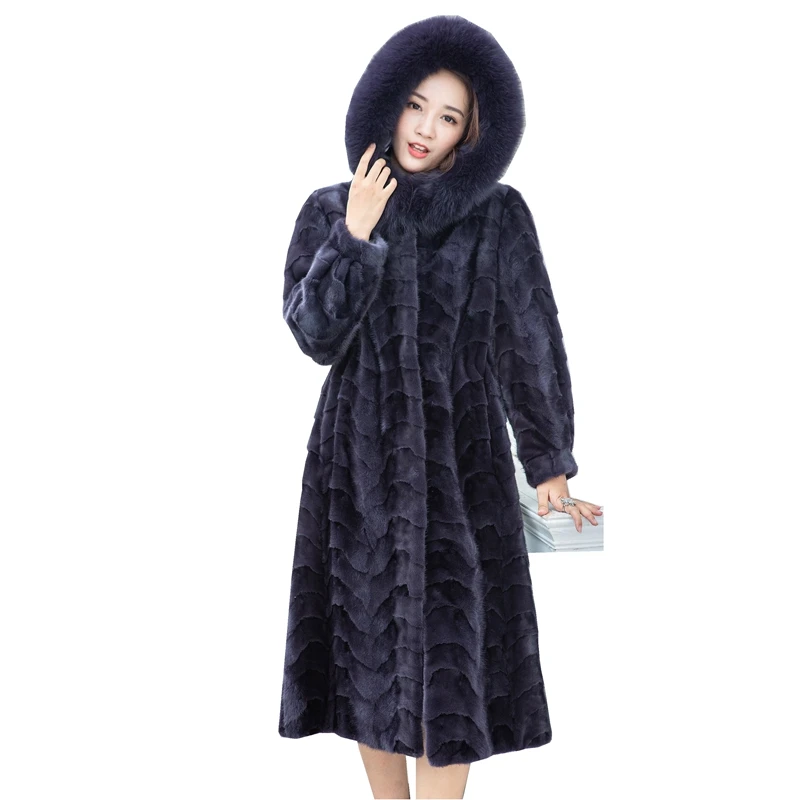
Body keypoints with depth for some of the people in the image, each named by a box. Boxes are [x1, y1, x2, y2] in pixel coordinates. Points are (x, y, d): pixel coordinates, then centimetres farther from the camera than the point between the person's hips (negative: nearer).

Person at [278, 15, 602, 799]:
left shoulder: (498, 216, -1)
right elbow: (314, 335, -6)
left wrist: (548, 463, -2)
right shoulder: (329, 212, 4)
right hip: (359, 463, 2)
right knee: (370, 649, 8)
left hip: (461, 459, -2)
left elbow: (530, 344, 0)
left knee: (450, 654, -2)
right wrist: (356, 237, -14)